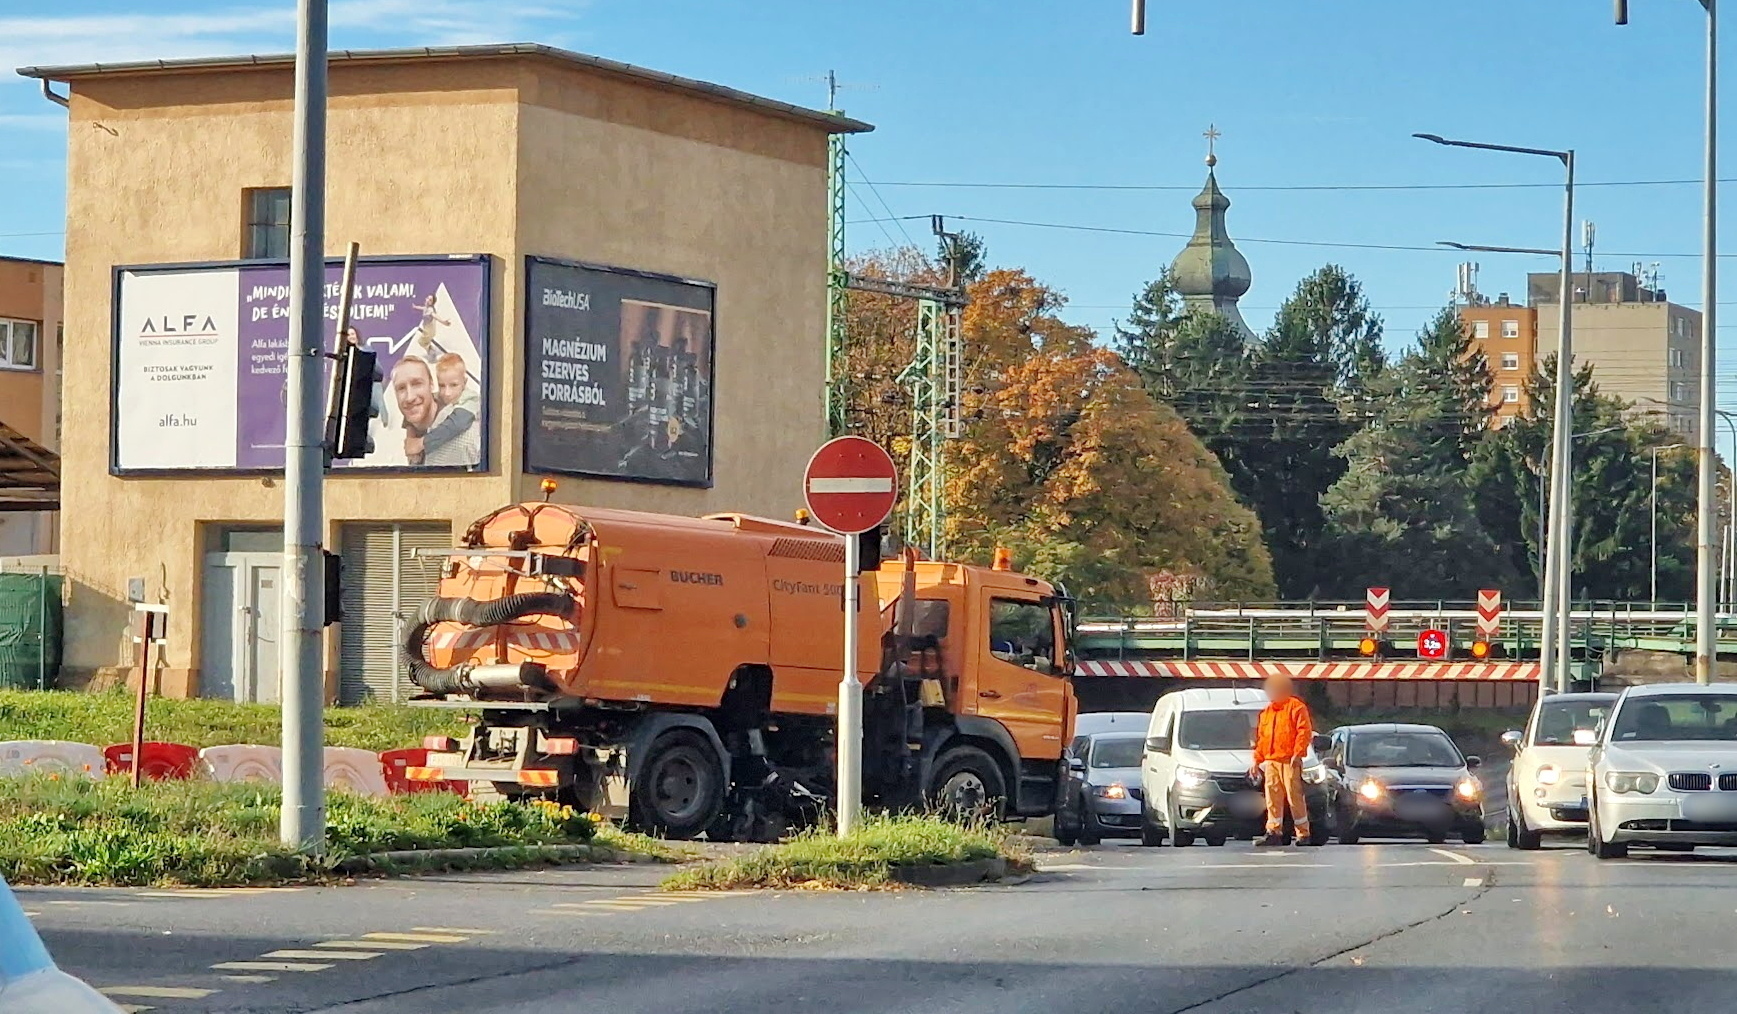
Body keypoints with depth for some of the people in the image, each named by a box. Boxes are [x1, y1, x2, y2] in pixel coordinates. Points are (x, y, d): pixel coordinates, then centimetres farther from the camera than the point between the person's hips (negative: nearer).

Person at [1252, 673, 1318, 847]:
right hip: (1270, 761, 7)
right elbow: (1260, 738, 24)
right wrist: (1257, 760, 17)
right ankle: (1274, 832, 7)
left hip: (1289, 761, -7)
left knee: (1294, 797, -7)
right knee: (1273, 798, 4)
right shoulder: (1266, 712, 22)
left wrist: (1297, 753, -17)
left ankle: (1303, 834, -4)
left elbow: (1305, 731, -9)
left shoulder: (1296, 706, 0)